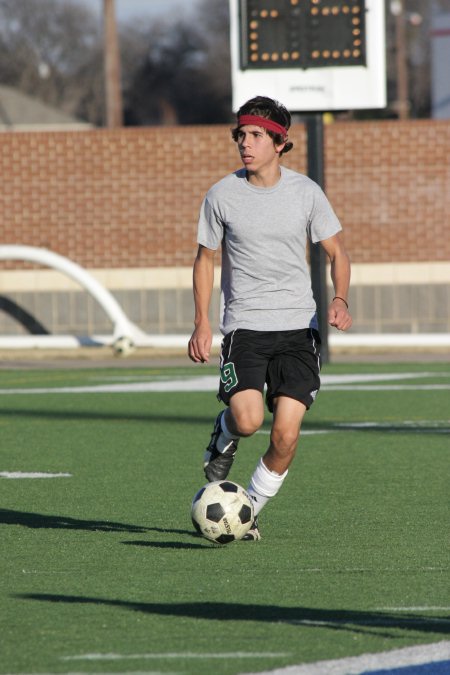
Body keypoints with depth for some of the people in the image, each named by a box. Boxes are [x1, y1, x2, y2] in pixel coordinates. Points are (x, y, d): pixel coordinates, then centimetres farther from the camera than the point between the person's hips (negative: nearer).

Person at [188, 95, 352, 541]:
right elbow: (205, 258, 10)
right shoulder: (222, 196, 0)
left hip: (298, 325, 1)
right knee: (247, 420, -22)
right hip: (243, 325, -1)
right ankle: (224, 436, 16)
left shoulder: (305, 192, 1)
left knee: (285, 434, -10)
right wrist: (201, 324, 0)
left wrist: (339, 299, -13)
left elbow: (336, 252, 7)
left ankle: (250, 509, 13)